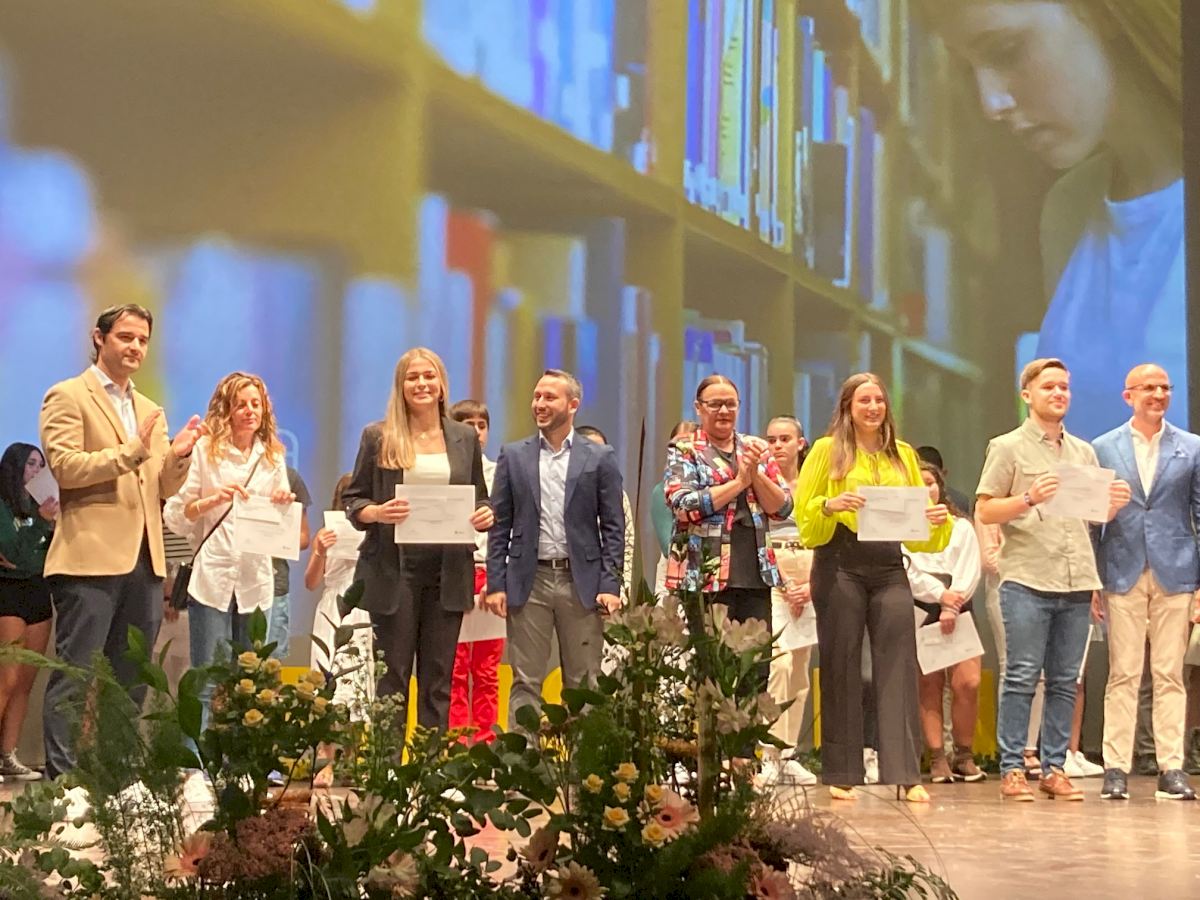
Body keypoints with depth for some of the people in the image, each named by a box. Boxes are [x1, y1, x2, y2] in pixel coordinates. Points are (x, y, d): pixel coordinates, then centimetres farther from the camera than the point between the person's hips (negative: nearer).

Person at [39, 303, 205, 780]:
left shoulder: (150, 410, 21)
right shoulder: (68, 396, 1)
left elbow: (163, 488, 17)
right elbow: (64, 467, -11)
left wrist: (178, 454, -3)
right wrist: (131, 452, -16)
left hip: (144, 560, 7)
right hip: (90, 557, -7)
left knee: (131, 679, 9)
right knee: (75, 678, -5)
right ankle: (62, 778, -3)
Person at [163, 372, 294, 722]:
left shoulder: (273, 457, 12)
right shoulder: (205, 451, 1)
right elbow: (175, 516, -2)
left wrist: (283, 506, -5)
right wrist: (213, 500, -17)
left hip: (256, 583, 4)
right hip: (212, 579, -4)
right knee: (208, 687, -4)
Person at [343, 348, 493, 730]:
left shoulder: (465, 438, 10)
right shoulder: (378, 437, 3)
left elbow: (480, 498, 15)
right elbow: (352, 500, 4)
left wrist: (484, 514, -8)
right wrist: (377, 513, -17)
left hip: (447, 571, 2)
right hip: (394, 569, -2)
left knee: (439, 679, 6)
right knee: (391, 676, 0)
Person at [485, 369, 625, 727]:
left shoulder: (600, 458, 4)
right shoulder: (513, 456, 8)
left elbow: (613, 527, 3)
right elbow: (500, 525, 7)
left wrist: (610, 585, -6)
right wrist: (495, 584, -1)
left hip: (581, 581, -1)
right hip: (528, 580, 1)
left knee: (584, 683, 4)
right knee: (525, 682, 2)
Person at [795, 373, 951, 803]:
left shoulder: (903, 455, 16)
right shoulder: (827, 450, 5)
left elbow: (920, 516, 18)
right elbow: (803, 513, 2)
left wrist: (937, 519, -3)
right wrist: (830, 506, -18)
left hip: (889, 567, 3)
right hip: (840, 566, -3)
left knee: (899, 664, -5)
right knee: (841, 666, 0)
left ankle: (906, 774, -6)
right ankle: (841, 775, 6)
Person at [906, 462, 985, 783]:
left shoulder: (961, 527, 16)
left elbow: (969, 572, 4)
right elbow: (910, 574, -3)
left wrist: (952, 606, -11)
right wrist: (940, 594, -16)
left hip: (958, 611, 1)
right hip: (920, 612, -1)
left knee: (968, 683, -12)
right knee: (929, 687, -6)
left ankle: (964, 757, -2)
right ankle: (938, 759, -6)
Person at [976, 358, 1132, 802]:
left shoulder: (1084, 451, 18)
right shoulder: (1009, 447, 3)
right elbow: (985, 511, -2)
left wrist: (1114, 504, -1)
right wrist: (1029, 499, -17)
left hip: (1076, 582, 5)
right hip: (1027, 581, -5)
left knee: (1064, 681, 6)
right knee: (1021, 678, -5)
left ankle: (1054, 768, 12)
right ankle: (1011, 769, 0)